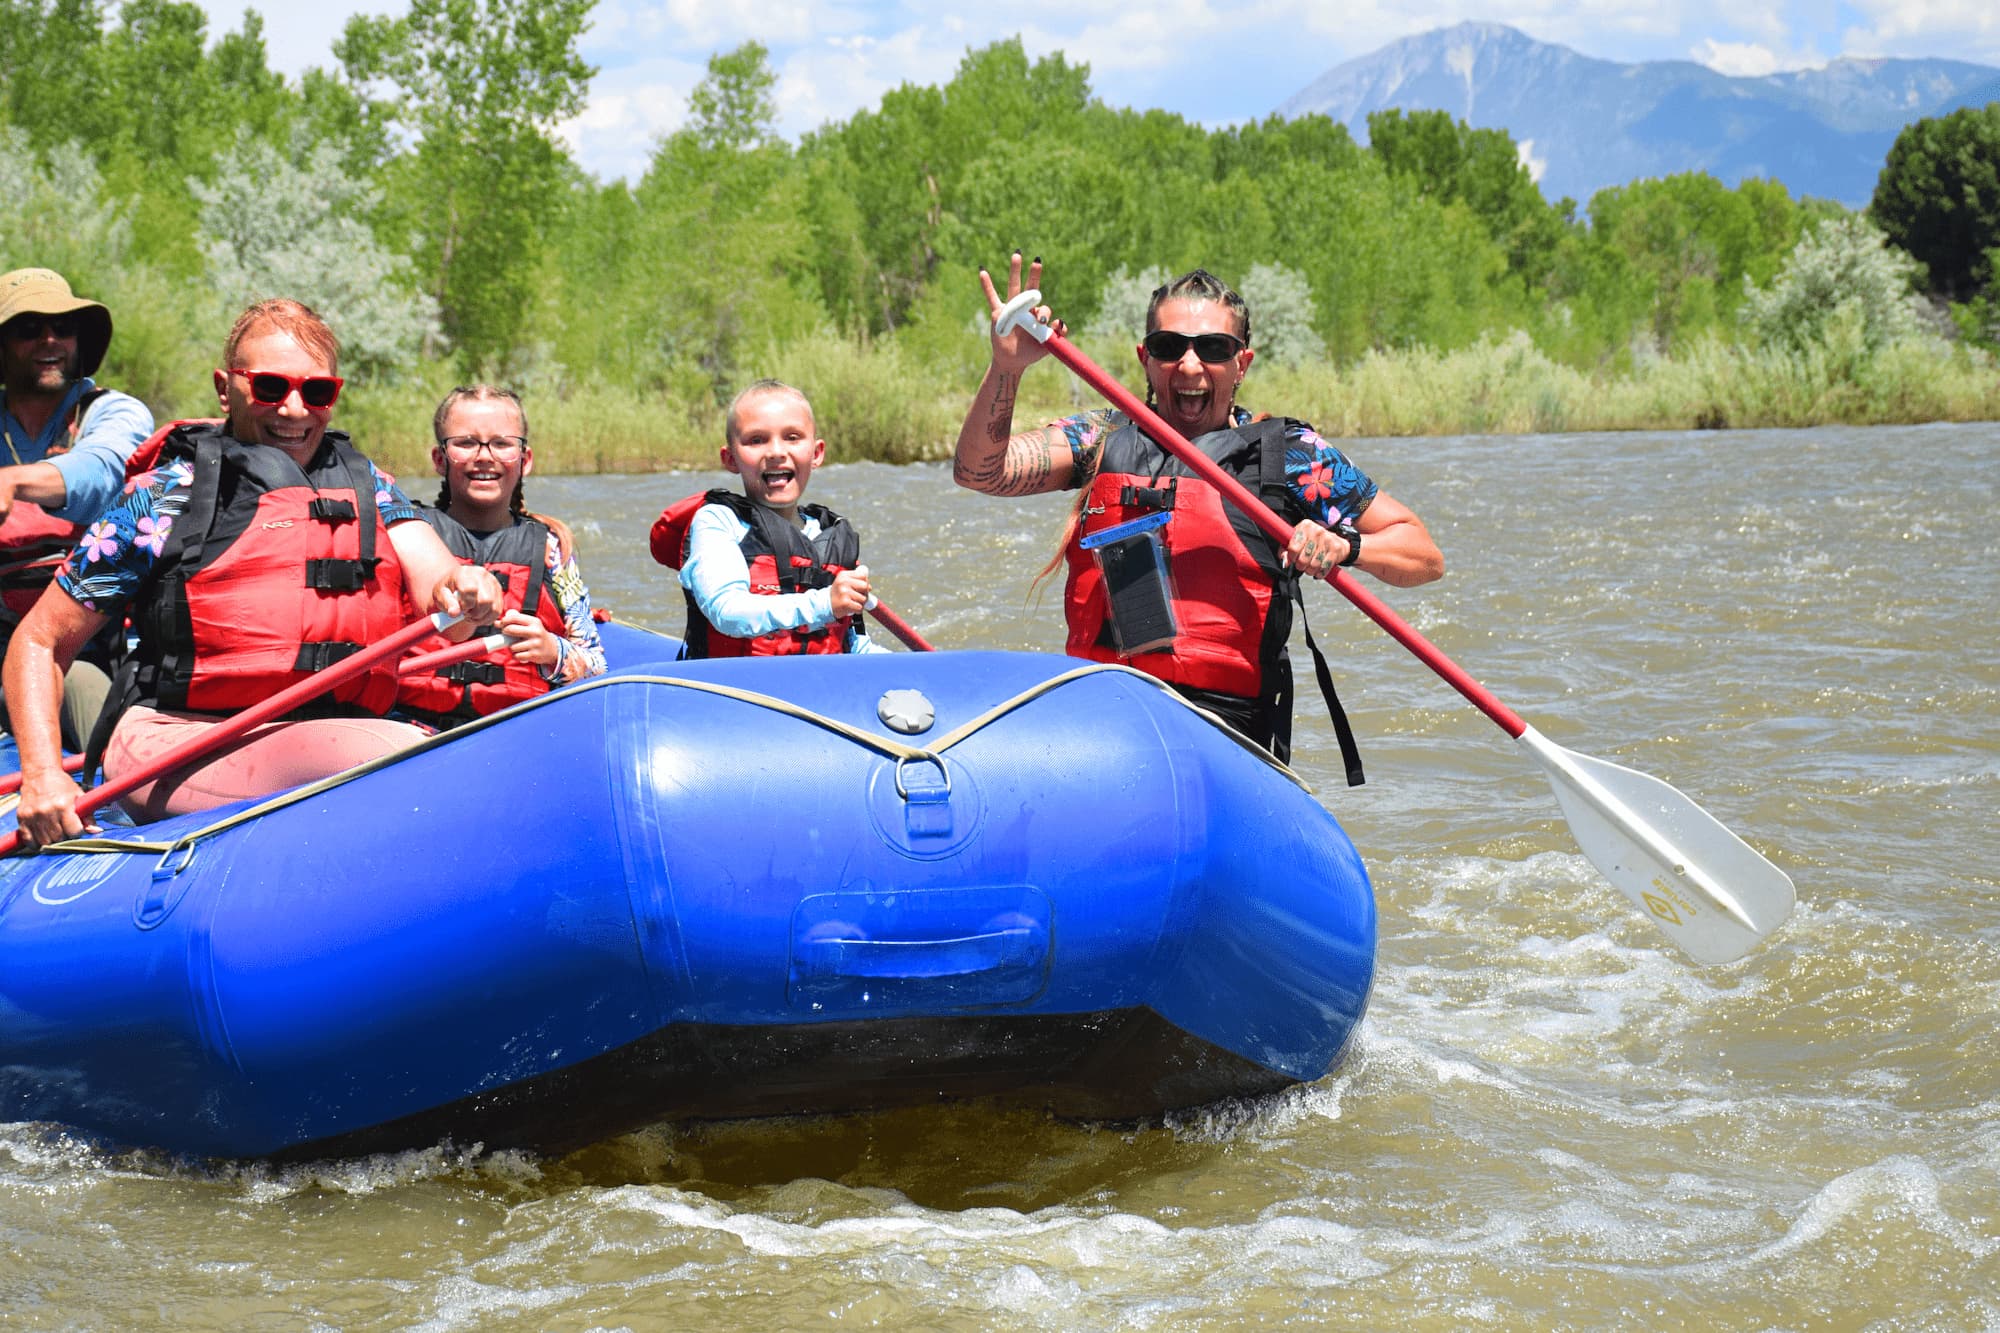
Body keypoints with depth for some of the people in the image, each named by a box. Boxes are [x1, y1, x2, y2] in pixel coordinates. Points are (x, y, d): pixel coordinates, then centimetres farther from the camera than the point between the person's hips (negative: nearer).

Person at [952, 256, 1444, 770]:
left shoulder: (1289, 454, 6)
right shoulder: (1102, 439, 13)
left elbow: (1426, 557, 9)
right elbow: (979, 471, 0)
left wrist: (1345, 546, -12)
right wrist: (1006, 369, -16)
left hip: (1228, 726, -3)